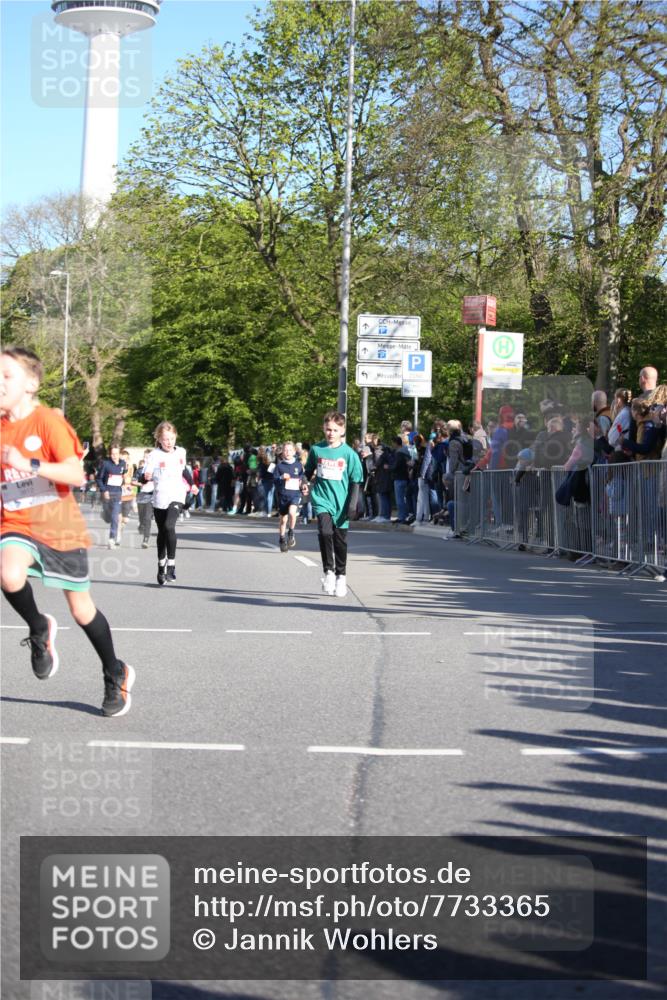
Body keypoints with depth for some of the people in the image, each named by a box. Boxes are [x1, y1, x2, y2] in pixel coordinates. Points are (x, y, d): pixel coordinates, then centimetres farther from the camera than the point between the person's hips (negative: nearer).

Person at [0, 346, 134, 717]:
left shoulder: (47, 421, -13)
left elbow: (76, 474, -21)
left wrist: (30, 465, -33)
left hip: (61, 528, -3)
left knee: (82, 610, 8)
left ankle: (115, 674, 32)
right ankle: (39, 630, -2)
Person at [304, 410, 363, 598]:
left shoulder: (349, 453, -4)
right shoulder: (316, 449, 2)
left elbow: (355, 481, 0)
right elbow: (308, 472, 18)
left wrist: (352, 504, -7)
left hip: (341, 502, 0)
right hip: (322, 499, 0)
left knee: (340, 540, 8)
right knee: (325, 531, -22)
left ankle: (341, 576, 25)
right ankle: (328, 572, -10)